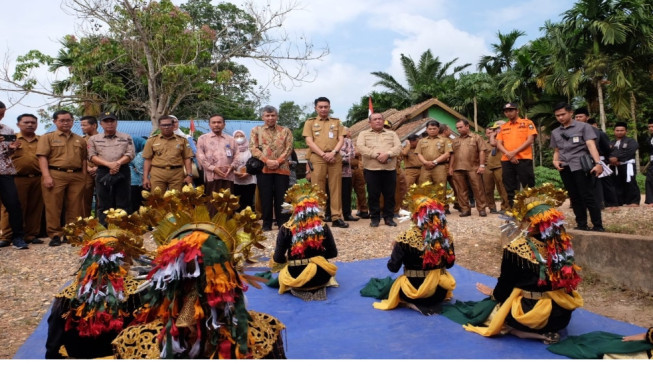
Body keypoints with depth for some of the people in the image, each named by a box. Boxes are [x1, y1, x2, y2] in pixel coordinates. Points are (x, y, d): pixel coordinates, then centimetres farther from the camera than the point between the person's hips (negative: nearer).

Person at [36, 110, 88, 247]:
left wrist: (84, 176, 7)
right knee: (53, 206, -2)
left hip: (77, 176, 3)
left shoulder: (80, 140, 18)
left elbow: (84, 159, 17)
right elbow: (42, 157, -2)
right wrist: (46, 176, -12)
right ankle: (55, 235, 5)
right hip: (55, 175, -3)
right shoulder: (47, 137, 7)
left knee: (75, 207, 5)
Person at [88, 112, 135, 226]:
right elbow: (92, 156, 2)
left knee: (123, 203, 1)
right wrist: (109, 164, -13)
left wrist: (118, 163, -15)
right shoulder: (94, 139, 12)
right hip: (103, 173, 0)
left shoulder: (126, 138, 12)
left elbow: (130, 154, 2)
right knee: (103, 205, 2)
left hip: (122, 172, 0)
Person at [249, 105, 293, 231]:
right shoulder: (256, 130, 11)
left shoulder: (285, 131, 13)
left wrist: (278, 161, -13)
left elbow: (288, 148, 2)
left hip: (282, 168, 0)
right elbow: (253, 148, 0)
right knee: (265, 197, 2)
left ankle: (282, 223, 12)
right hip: (263, 168, 0)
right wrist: (267, 161, -13)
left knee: (281, 197, 3)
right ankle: (266, 224, 11)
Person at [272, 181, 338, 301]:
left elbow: (278, 259, -8)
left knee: (282, 270, 33)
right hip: (321, 276, 2)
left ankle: (300, 291, 5)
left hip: (295, 277, -2)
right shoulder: (323, 227, -7)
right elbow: (333, 253, 2)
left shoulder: (286, 229, -12)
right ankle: (318, 289, 11)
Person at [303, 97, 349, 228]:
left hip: (335, 158, 2)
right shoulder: (310, 122, 11)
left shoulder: (336, 122, 17)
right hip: (317, 158, -2)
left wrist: (333, 152, -10)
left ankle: (337, 217, 4)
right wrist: (323, 154, -11)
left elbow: (341, 139, 8)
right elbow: (309, 141, 0)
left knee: (336, 188, 1)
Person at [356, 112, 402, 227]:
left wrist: (387, 154, -17)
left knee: (389, 194, 4)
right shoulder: (364, 134, 10)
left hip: (390, 169, 2)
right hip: (371, 169, -2)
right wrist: (376, 155, -17)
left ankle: (389, 217, 14)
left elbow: (398, 147, 2)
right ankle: (374, 218, 11)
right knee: (373, 195, 1)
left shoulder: (392, 134, 16)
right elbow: (360, 147, -7)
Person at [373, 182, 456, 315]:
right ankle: (431, 302, 14)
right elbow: (450, 263, 5)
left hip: (414, 291, -3)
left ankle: (414, 304, 2)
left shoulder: (406, 238, -20)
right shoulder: (446, 235, -8)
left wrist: (395, 247, 3)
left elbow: (393, 267, -13)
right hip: (440, 291, 3)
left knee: (398, 282, 28)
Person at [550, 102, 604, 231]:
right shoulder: (555, 132, 16)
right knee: (574, 198, 8)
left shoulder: (583, 127, 2)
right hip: (565, 168, 5)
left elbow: (591, 145, -9)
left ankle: (598, 226, -3)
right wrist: (555, 161, 1)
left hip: (580, 166, -5)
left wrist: (598, 163, -22)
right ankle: (582, 225, 15)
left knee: (587, 196, -9)